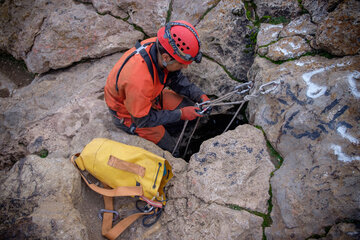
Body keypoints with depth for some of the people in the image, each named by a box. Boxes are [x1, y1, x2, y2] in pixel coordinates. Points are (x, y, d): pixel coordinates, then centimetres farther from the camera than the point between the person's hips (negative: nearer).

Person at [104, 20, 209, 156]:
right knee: (172, 150, -1)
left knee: (191, 110, 2)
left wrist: (201, 96, -15)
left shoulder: (161, 48, -21)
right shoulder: (138, 80, -43)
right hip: (130, 114, -6)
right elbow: (143, 120, -27)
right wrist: (180, 114, -25)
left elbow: (177, 79, -2)